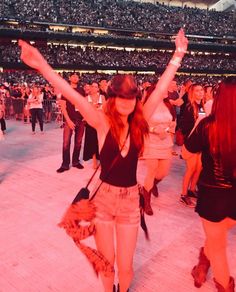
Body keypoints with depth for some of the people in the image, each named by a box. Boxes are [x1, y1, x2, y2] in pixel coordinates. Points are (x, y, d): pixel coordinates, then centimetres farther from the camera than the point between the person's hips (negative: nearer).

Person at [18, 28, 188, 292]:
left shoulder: (139, 121, -4)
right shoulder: (102, 122, -12)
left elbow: (160, 90, -5)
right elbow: (73, 96, -23)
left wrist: (178, 56, -4)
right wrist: (42, 66, -33)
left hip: (130, 200, 2)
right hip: (103, 197, -1)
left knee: (125, 266, 10)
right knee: (106, 262, 16)